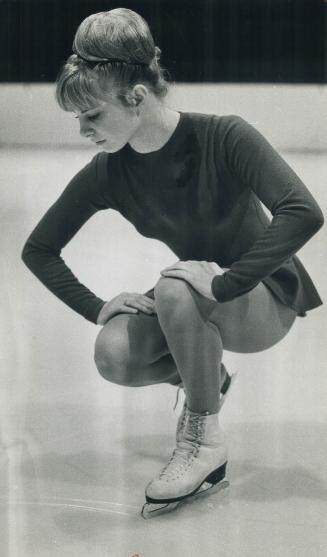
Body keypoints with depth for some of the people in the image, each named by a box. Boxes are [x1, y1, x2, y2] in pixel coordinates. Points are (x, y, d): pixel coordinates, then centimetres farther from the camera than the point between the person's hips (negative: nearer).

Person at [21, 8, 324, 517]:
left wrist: (224, 282, -40)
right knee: (114, 355, -24)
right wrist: (96, 307, -12)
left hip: (266, 300, -5)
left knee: (175, 289, -36)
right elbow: (38, 249, 0)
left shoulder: (223, 137, -25)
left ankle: (205, 442, -17)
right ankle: (206, 377, 10)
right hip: (199, 300, 5)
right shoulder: (107, 173, -11)